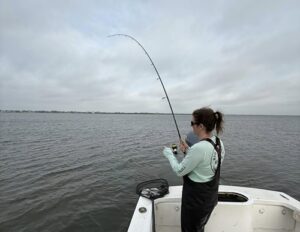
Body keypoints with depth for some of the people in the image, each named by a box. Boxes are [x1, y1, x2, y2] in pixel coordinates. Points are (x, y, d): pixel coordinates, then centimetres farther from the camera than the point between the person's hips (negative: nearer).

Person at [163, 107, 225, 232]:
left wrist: (169, 154, -6)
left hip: (195, 200, -7)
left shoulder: (199, 147, -32)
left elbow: (180, 171, -20)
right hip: (210, 197, 8)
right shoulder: (219, 143, -5)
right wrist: (188, 151, 2)